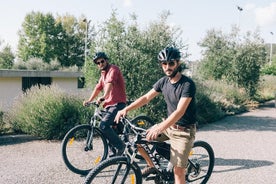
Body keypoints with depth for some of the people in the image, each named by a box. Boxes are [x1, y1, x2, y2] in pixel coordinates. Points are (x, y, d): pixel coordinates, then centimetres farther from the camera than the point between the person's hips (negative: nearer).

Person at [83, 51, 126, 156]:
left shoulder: (113, 69, -7)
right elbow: (98, 88, 21)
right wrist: (89, 100, 9)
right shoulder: (103, 74, 22)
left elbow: (110, 83, -26)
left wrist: (103, 97, -40)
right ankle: (114, 151, 19)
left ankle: (120, 146, -8)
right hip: (109, 104, 9)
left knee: (104, 125, -21)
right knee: (106, 127, 7)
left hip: (117, 103, -9)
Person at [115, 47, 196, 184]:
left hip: (184, 131, -6)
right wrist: (126, 109, -11)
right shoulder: (164, 81, -1)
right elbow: (146, 97, 2)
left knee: (178, 170, -9)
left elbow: (179, 111, -32)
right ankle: (152, 166, 21)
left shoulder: (187, 84, -22)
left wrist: (159, 128, -44)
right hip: (168, 125, 7)